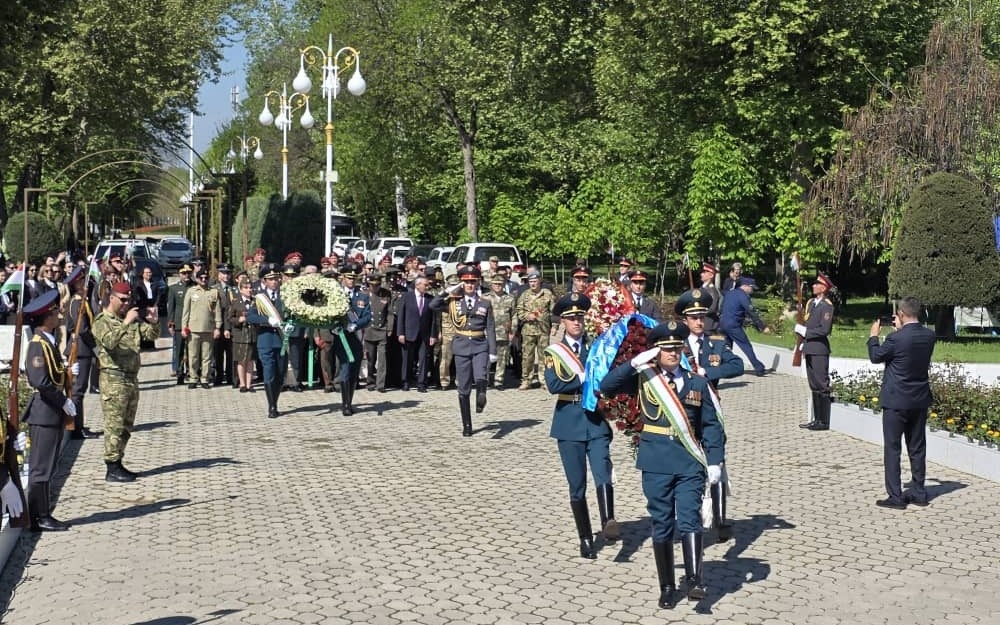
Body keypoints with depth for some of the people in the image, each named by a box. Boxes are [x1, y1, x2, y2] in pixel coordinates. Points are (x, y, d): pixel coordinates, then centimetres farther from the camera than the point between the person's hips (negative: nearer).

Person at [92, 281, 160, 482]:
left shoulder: (133, 319, 15)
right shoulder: (102, 321, -6)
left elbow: (152, 335, 10)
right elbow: (109, 341, -24)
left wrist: (152, 322, -10)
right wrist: (126, 322, -29)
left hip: (132, 377, 8)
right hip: (113, 378, -8)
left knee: (126, 426, 12)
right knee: (114, 425, -7)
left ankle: (118, 464, 21)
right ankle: (112, 469, -4)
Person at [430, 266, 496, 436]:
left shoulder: (485, 303, 7)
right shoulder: (454, 301, 7)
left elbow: (491, 329, 5)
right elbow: (433, 305, -8)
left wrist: (493, 352, -1)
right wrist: (448, 291, -5)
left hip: (480, 346, -1)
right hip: (461, 347, 1)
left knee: (480, 379, -26)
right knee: (464, 389, 4)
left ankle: (481, 398, 8)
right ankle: (467, 426, 14)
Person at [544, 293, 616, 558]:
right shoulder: (554, 352, 3)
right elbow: (553, 385, -12)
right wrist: (584, 379, -17)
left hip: (596, 420, 0)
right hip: (569, 424, 0)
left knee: (603, 474, -21)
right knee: (577, 486, 4)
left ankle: (608, 522, -33)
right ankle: (586, 540, 12)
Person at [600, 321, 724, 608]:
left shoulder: (697, 383, 6)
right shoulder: (644, 378, 3)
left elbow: (711, 425, 7)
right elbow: (607, 386, -10)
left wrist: (714, 461, -1)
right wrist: (635, 363, -16)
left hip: (690, 463, 0)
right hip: (656, 463, 0)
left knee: (689, 520, -12)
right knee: (661, 525, 6)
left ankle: (695, 579, -10)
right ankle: (667, 587, 13)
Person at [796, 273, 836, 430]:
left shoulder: (827, 306, -10)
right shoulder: (811, 303, 15)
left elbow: (824, 329, -19)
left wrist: (805, 332, -14)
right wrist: (803, 343, 12)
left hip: (819, 350, -8)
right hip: (809, 349, 8)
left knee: (822, 386, -5)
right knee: (814, 386, 12)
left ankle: (823, 421, -1)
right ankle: (816, 419, 18)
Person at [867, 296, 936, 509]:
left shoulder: (896, 339, -20)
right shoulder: (929, 336, -3)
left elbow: (875, 357, -5)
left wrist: (873, 335, 10)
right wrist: (901, 330, 17)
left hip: (896, 401, -6)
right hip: (920, 400, 6)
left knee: (892, 448, 1)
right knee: (917, 448, 15)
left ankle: (895, 497, 0)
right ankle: (918, 492, 22)